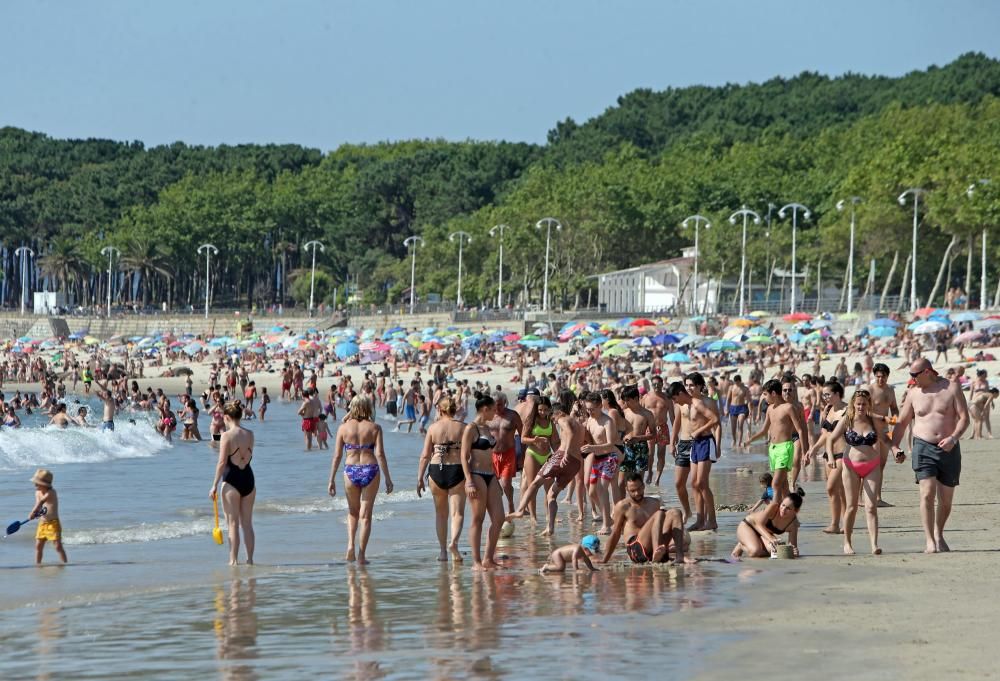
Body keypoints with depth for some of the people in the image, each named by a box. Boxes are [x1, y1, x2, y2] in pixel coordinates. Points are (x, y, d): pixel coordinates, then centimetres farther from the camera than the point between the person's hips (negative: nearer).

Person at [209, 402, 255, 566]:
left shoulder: (227, 436, -12)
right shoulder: (250, 434, 3)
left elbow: (222, 462, -15)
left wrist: (214, 485, -11)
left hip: (231, 480, -5)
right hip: (248, 478, 5)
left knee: (233, 523, 1)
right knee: (247, 523, 13)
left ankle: (233, 560, 1)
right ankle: (250, 559, 15)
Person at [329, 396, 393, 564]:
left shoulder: (343, 428, 0)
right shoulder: (374, 427, -2)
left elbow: (337, 456, 0)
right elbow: (379, 454, -7)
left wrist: (332, 480, 5)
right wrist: (388, 478, -3)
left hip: (351, 471, 1)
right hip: (370, 470, -1)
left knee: (353, 512, 22)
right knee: (365, 515, 7)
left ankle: (350, 544, 3)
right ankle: (361, 555, 5)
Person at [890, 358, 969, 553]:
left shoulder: (951, 389, -1)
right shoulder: (914, 393, 6)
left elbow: (964, 418, -4)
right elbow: (902, 421, 13)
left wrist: (953, 438, -20)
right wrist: (894, 445, 1)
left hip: (949, 449, 0)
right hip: (923, 447, 0)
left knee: (946, 499, 8)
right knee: (927, 494, -16)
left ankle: (939, 535, 30)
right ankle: (930, 541, -17)